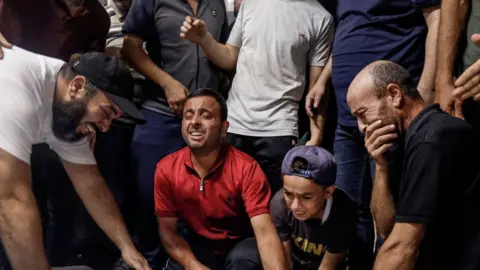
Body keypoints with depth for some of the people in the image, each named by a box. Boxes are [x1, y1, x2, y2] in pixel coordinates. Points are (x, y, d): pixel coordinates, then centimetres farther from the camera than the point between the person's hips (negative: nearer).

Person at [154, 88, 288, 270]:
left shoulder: (246, 168, -23)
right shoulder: (166, 169, -13)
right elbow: (167, 230, -7)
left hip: (241, 245, -2)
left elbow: (265, 231, -30)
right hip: (200, 246, 2)